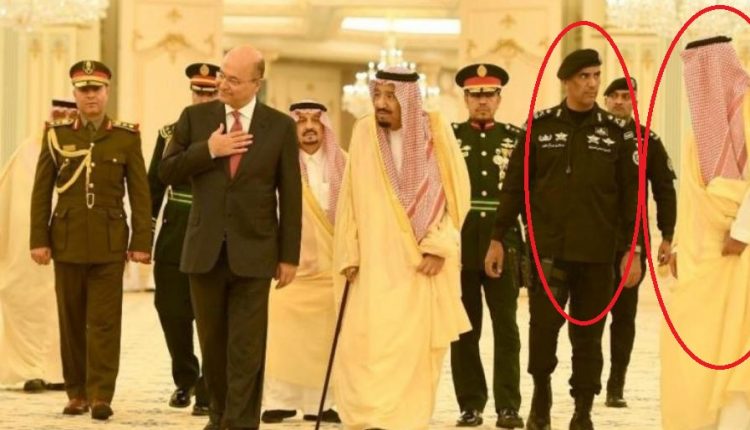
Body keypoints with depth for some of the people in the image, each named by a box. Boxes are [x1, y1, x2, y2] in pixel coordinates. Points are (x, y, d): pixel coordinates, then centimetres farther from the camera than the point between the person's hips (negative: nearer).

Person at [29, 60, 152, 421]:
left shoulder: (126, 137, 3)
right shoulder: (57, 135, 6)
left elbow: (140, 193, 2)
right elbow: (41, 191, 6)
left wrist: (141, 242, -3)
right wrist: (39, 240, 0)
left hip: (109, 243, -1)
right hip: (67, 241, 1)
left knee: (104, 322, -3)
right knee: (71, 321, 5)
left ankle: (101, 395, -1)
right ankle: (76, 393, 12)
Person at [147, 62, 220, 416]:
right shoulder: (171, 133, 8)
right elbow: (155, 184, 10)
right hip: (174, 240, 3)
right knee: (172, 313, 7)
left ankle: (208, 393, 7)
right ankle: (184, 379, 28)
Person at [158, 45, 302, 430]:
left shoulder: (280, 126, 1)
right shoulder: (195, 117, 4)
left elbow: (290, 195, 2)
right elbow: (167, 172, 2)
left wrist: (289, 255, -1)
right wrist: (208, 150, -13)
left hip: (253, 251, -2)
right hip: (205, 249, 2)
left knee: (247, 347, -3)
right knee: (213, 342, 10)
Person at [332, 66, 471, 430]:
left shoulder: (436, 131, -2)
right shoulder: (364, 132, 1)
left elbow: (457, 192, -1)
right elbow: (350, 197, 5)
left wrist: (438, 245, -9)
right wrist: (349, 254, 0)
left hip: (425, 262, 0)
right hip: (376, 261, 0)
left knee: (417, 345, 1)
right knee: (368, 342, -10)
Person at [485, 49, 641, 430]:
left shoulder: (615, 131, 5)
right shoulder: (540, 126, 4)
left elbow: (631, 195, 6)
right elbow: (514, 185, 7)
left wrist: (634, 249, 0)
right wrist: (498, 238, 4)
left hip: (596, 253, 1)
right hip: (547, 246, -1)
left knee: (588, 333, 4)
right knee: (544, 322, -12)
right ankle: (541, 389, 11)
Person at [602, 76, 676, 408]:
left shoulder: (648, 141, 4)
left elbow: (665, 191, 4)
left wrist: (667, 237, -2)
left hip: (631, 243, 0)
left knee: (624, 315, 2)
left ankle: (616, 387, 8)